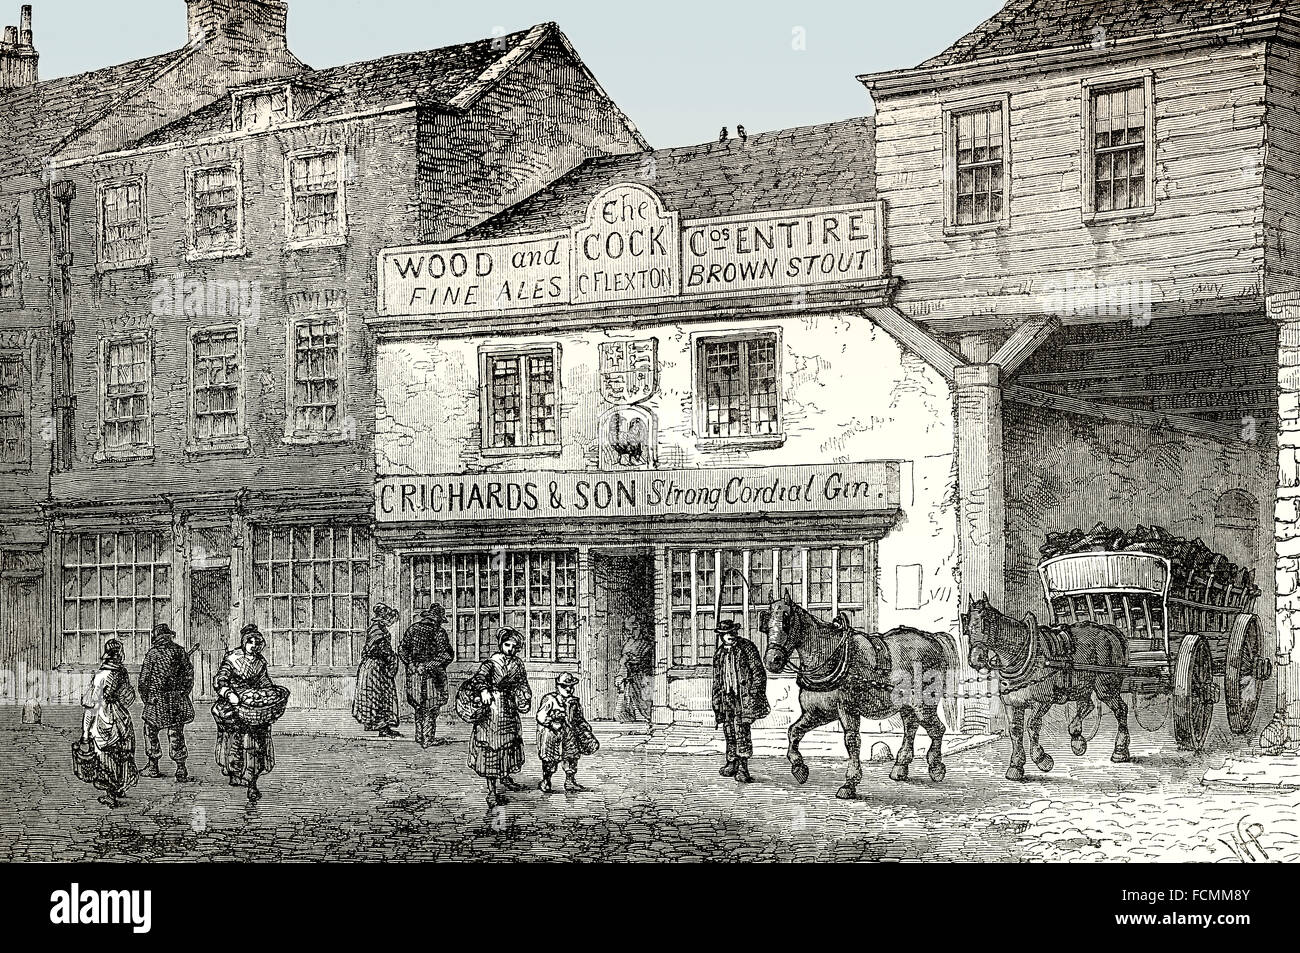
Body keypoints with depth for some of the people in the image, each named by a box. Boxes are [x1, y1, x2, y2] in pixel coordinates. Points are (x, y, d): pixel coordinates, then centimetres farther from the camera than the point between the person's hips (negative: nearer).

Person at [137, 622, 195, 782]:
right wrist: (183, 694, 16)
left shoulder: (152, 653, -6)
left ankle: (153, 766, 15)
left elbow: (144, 678, -4)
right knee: (176, 734, 6)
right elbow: (189, 675, 7)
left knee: (151, 730, 13)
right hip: (177, 700, 3)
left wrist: (145, 697, 8)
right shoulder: (180, 652, 3)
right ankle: (181, 768, -1)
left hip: (156, 698, -3)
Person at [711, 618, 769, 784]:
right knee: (729, 731, 8)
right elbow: (716, 680, 23)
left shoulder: (747, 647, -1)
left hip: (744, 695, -6)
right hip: (727, 696, 6)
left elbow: (759, 673, -4)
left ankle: (743, 768, -14)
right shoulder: (719, 654, 16)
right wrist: (716, 701, 18)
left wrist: (754, 694, -11)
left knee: (741, 729, -14)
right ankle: (732, 764, 20)